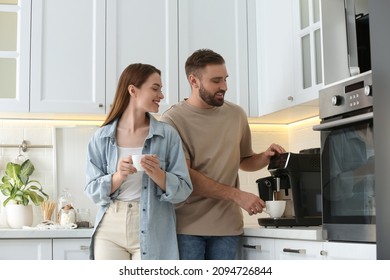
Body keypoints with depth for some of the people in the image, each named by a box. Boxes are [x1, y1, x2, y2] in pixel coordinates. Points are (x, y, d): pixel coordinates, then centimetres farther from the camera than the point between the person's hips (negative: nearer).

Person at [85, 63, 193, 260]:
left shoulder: (167, 135, 0)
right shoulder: (102, 137, 1)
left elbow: (183, 190, -1)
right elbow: (93, 191, 1)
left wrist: (157, 174, -19)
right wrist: (119, 176, -16)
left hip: (151, 233, -1)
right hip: (110, 230, 1)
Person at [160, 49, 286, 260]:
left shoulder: (236, 115, 9)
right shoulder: (172, 120, -6)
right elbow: (184, 176, -13)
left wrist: (265, 157, 0)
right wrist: (237, 195, -18)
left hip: (227, 225, 4)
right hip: (187, 226, -3)